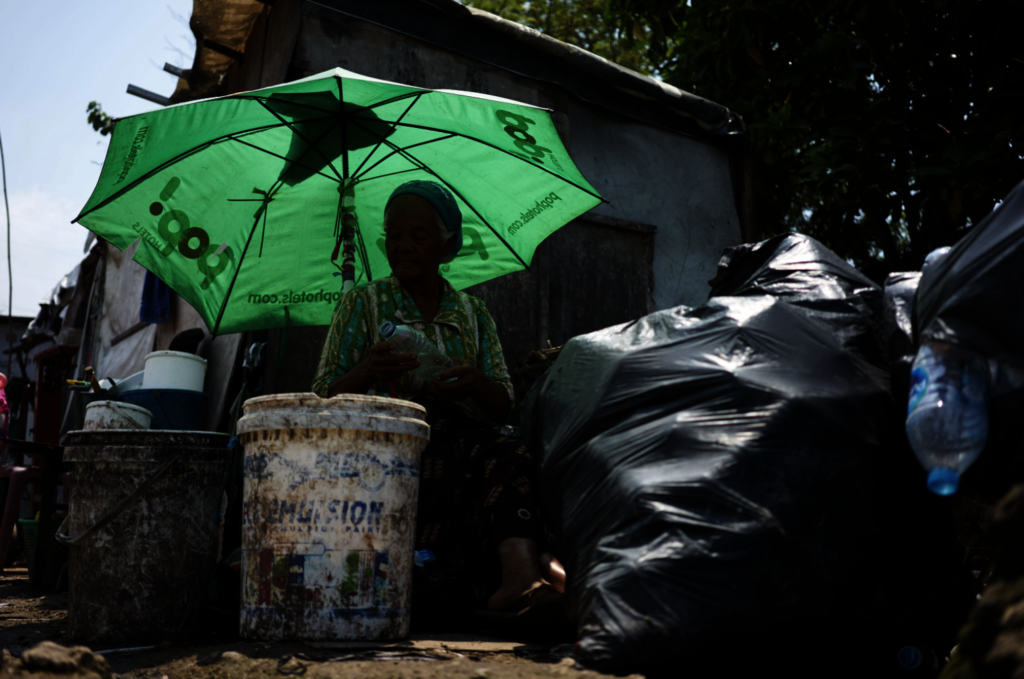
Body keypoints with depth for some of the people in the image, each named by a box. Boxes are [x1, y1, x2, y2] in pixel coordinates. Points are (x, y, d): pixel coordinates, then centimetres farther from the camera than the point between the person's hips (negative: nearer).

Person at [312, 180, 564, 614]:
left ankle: (518, 576, -51)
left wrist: (475, 385, -14)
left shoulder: (473, 314, 20)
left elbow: (503, 408, 11)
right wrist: (365, 374, -19)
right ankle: (524, 562, -44)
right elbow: (324, 399, 4)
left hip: (467, 442, 3)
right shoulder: (361, 304, 13)